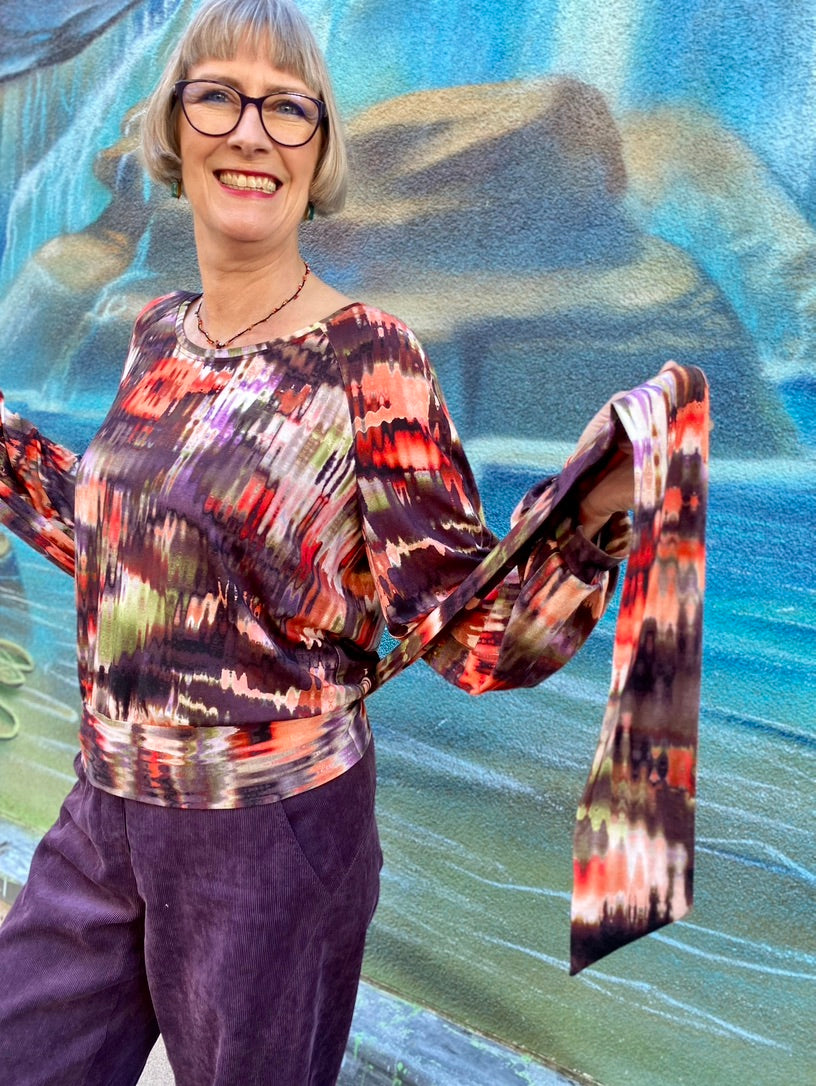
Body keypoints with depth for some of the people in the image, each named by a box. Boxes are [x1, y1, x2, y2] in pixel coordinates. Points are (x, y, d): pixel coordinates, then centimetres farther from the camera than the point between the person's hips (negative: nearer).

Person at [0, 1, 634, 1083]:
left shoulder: (369, 361, -17)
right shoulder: (160, 334, 2)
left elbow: (473, 638, -18)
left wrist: (596, 510, -34)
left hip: (272, 833, -5)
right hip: (103, 814, 6)